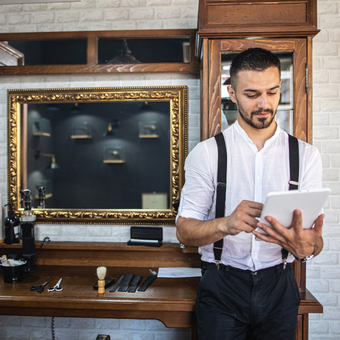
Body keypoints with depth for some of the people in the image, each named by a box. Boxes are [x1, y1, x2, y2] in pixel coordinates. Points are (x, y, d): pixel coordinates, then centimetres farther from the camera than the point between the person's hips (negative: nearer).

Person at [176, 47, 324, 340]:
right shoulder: (207, 153, -6)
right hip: (221, 286, -2)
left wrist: (305, 247, -28)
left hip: (279, 286, 2)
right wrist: (226, 224, -30)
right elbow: (184, 231, -10)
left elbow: (313, 240, -4)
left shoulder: (306, 155, 0)